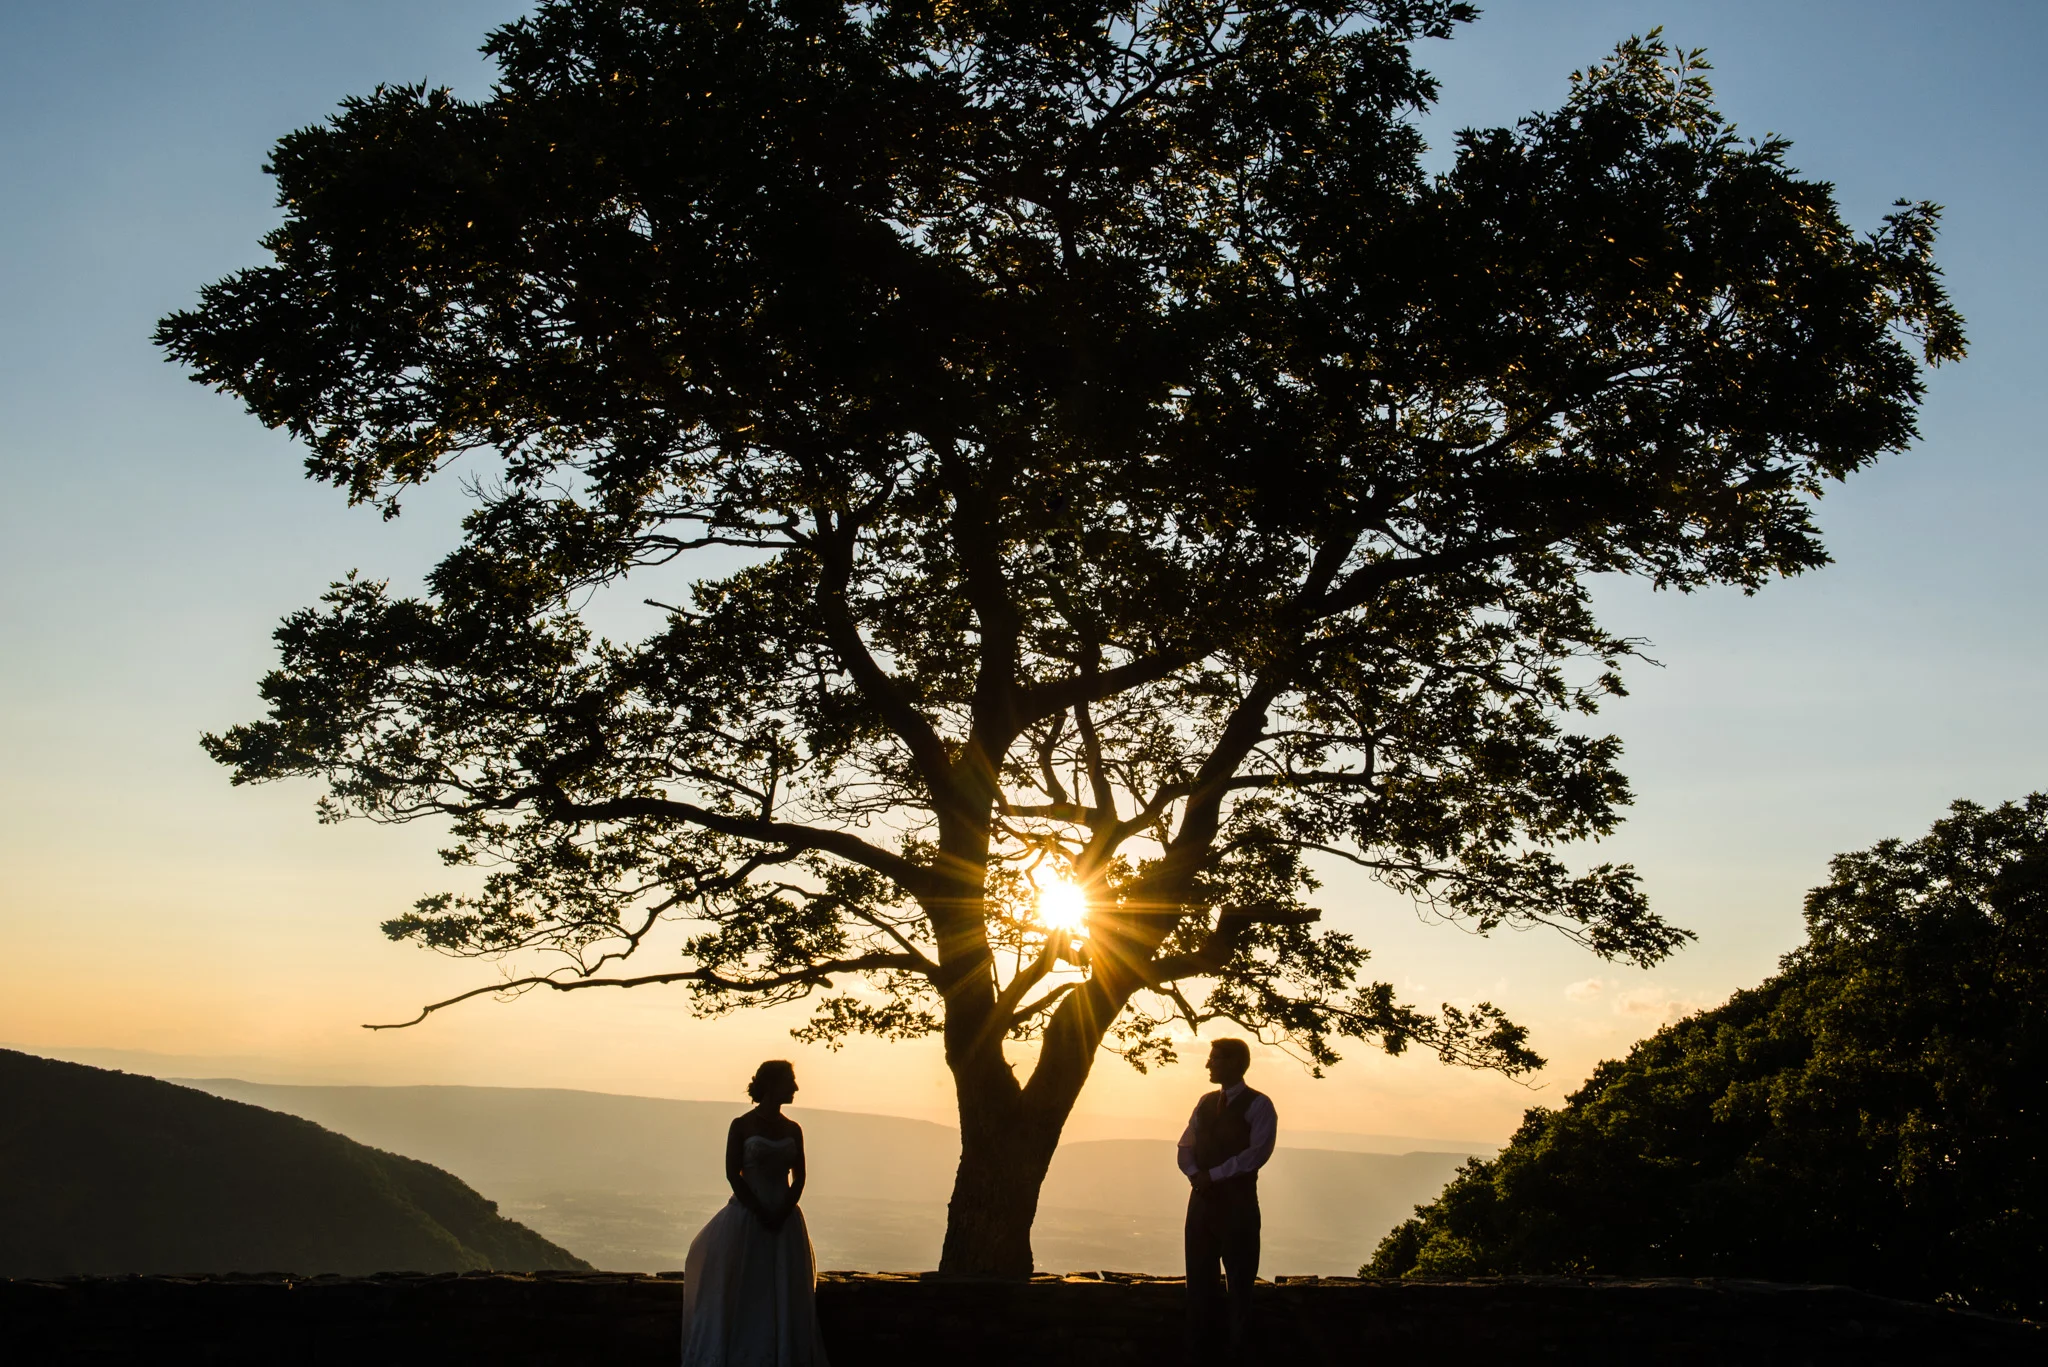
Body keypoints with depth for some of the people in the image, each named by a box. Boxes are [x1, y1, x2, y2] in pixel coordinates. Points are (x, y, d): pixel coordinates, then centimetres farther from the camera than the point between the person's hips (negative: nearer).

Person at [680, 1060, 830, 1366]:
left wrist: (782, 1212, -9)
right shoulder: (742, 1126, -4)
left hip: (785, 1220, 4)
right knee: (740, 1295, 0)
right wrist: (760, 1213, -13)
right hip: (746, 1217, -4)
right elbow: (733, 1174, -8)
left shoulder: (793, 1130, 8)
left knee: (785, 1298, 4)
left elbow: (799, 1178, 6)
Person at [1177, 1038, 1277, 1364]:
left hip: (1238, 1201, -6)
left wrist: (1214, 1175, -17)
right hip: (1202, 1199, 6)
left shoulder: (1258, 1104, -5)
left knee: (1239, 1281, 3)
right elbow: (1186, 1147, 13)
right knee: (1200, 1278, 8)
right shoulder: (1205, 1102, 14)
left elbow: (1258, 1152, -16)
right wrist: (1194, 1173, -8)